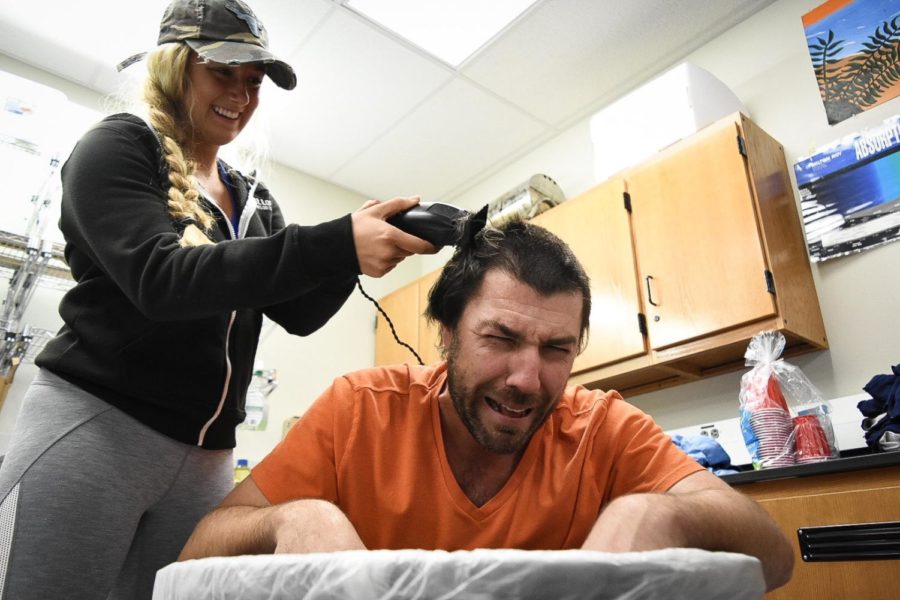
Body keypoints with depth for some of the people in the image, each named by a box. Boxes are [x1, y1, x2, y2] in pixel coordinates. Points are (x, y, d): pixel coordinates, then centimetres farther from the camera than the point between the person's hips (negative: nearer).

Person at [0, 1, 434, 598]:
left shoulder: (254, 198, 14)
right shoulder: (119, 148, -3)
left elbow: (299, 313, 5)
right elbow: (159, 278, -21)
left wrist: (356, 247, -15)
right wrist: (335, 245, -30)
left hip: (206, 454, 6)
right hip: (94, 425, -5)